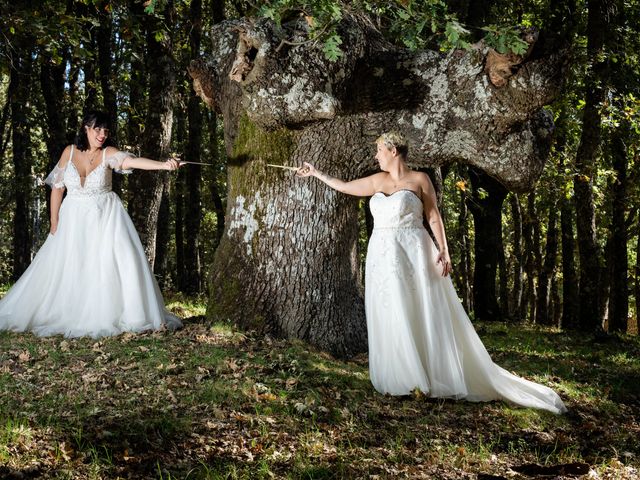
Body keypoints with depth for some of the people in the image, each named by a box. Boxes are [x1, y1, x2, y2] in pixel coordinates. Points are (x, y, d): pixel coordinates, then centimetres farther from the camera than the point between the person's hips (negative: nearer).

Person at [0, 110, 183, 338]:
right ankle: (60, 318, 15)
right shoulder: (69, 152, -2)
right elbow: (57, 188, 3)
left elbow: (133, 161, -27)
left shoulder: (108, 154, -8)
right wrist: (54, 224, 2)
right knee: (66, 269, 2)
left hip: (105, 219, -1)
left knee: (121, 263, -13)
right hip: (74, 219, 2)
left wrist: (164, 164, -45)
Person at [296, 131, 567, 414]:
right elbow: (343, 186, 24)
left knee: (424, 317, -3)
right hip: (383, 257, 5)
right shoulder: (377, 181, 13)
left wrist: (443, 251, -9)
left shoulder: (419, 179, 0)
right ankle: (403, 380, 10)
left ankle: (440, 379, 4)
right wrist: (316, 173, 29)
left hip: (413, 255, -5)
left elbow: (433, 216, -1)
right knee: (390, 320, 3)